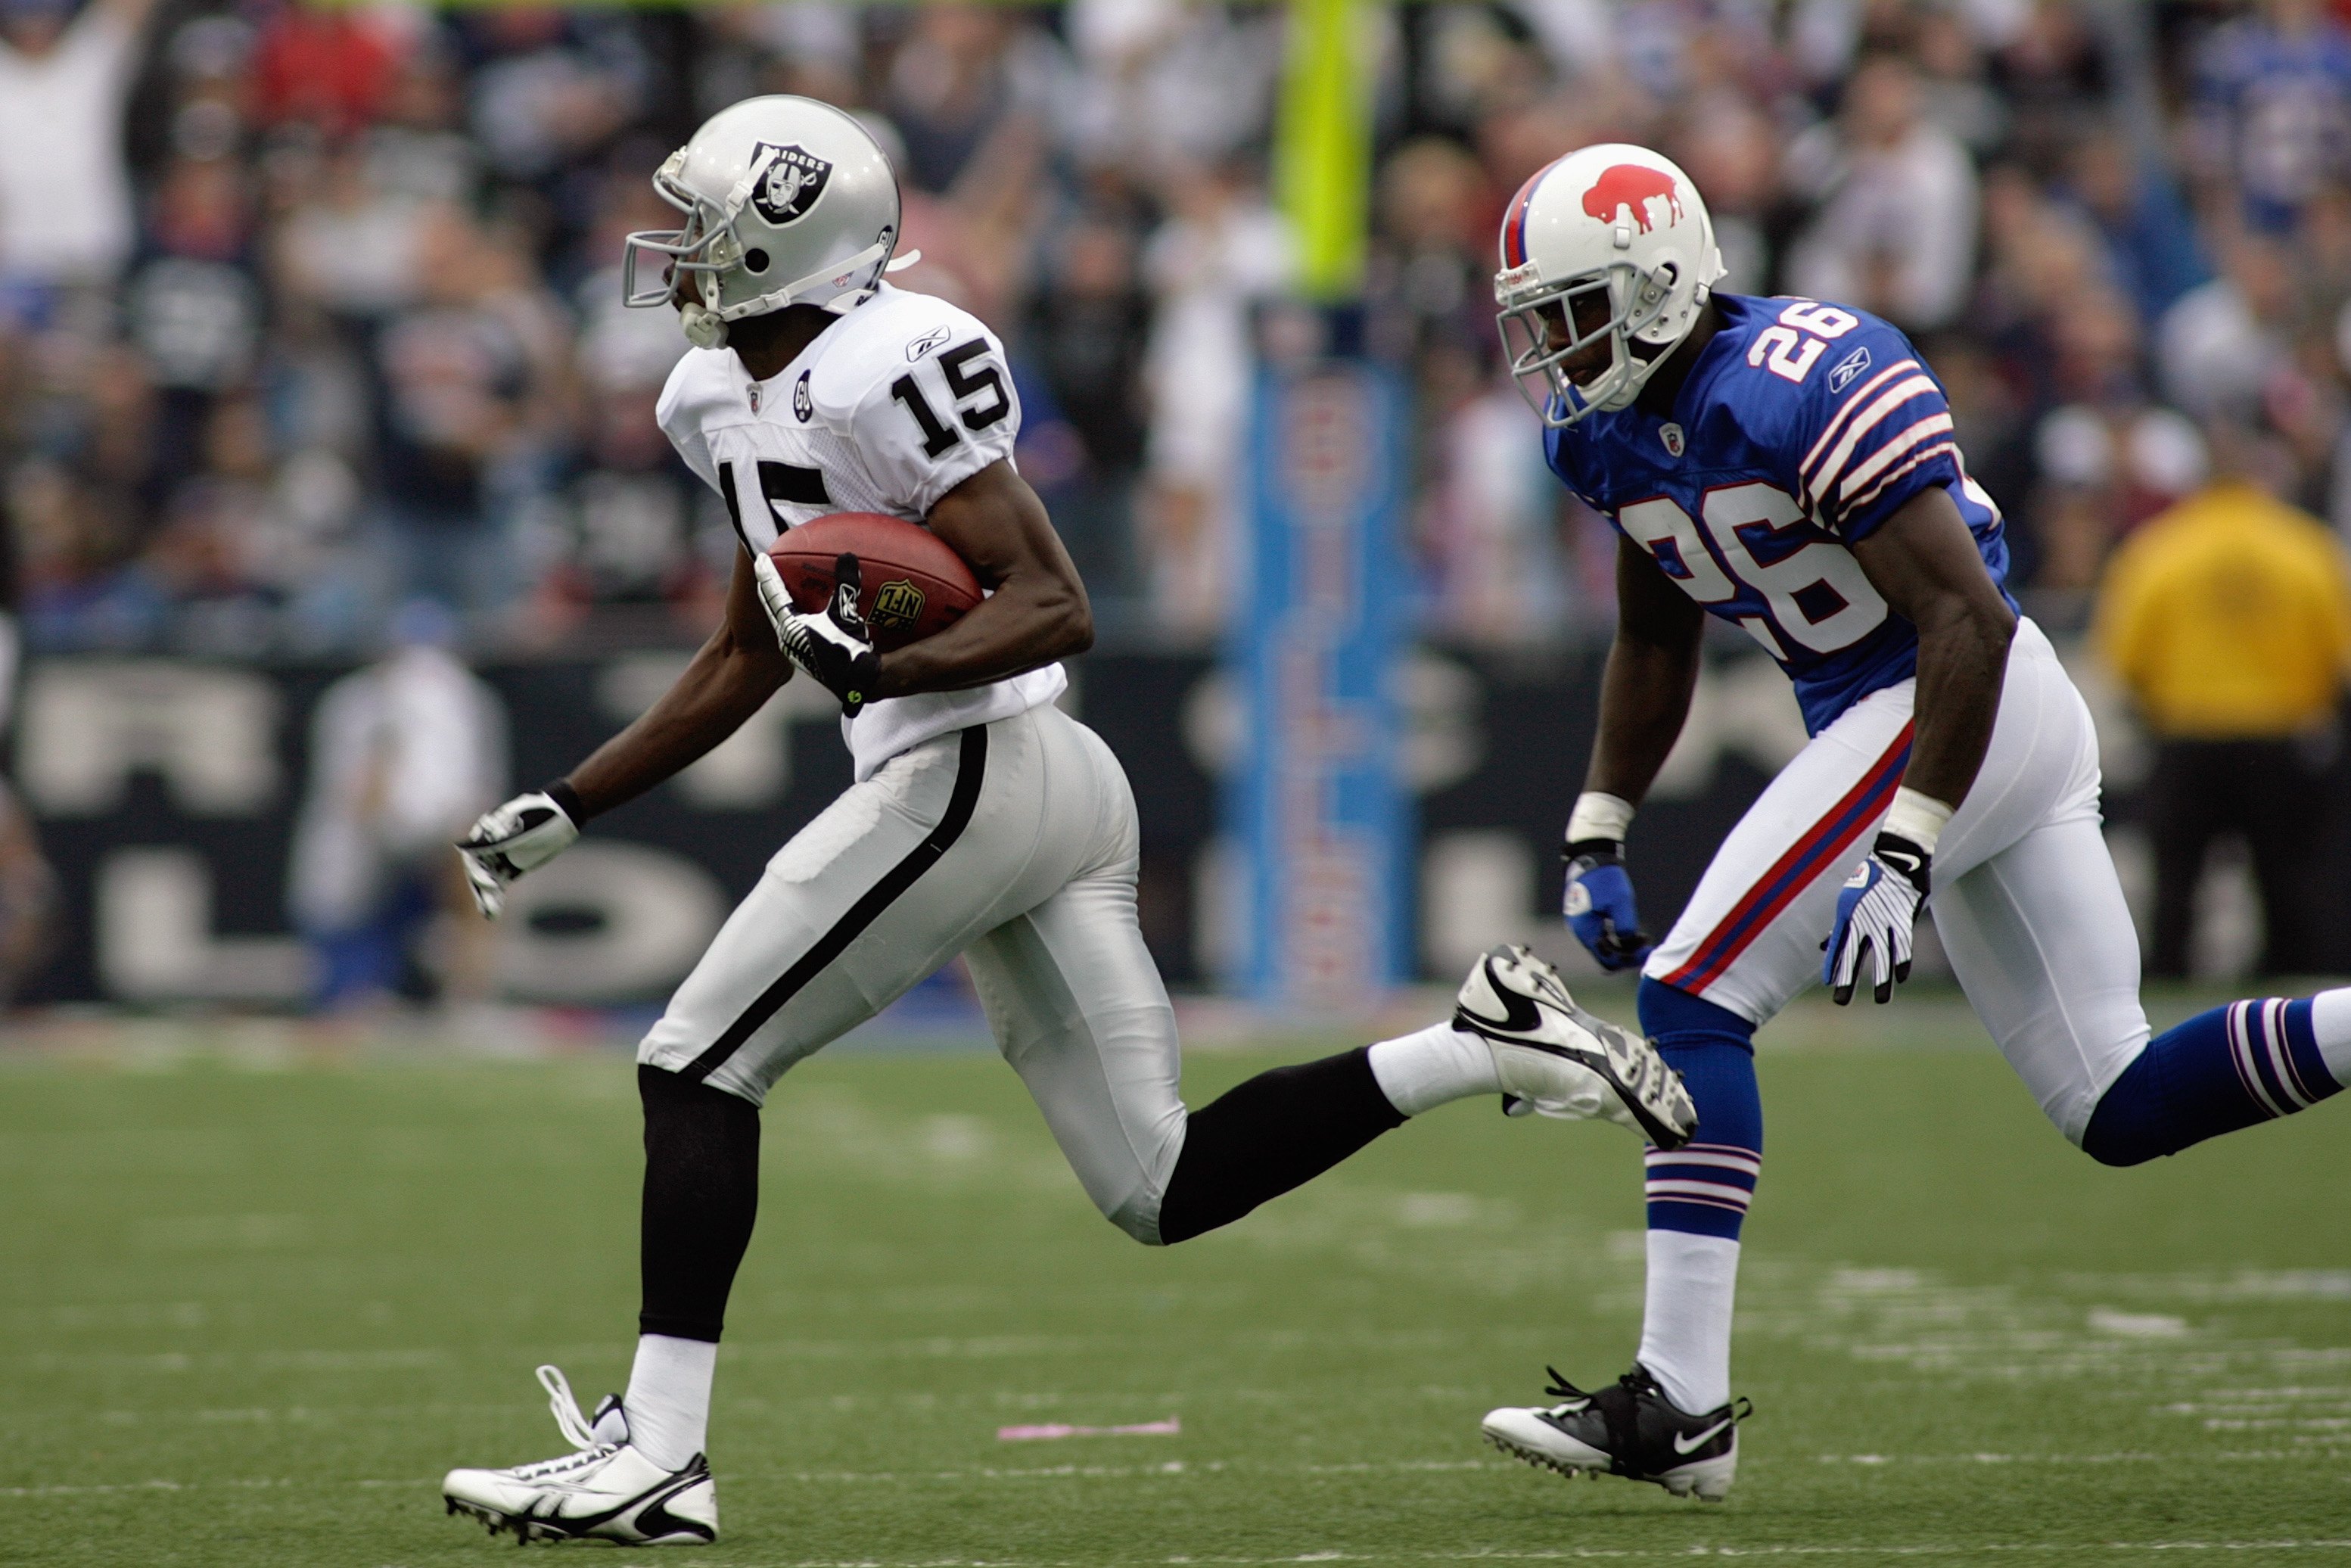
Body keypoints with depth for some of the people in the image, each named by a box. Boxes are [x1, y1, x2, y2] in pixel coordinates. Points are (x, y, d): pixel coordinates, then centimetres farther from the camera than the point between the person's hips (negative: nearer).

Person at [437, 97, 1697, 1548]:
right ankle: (1487, 1043, 5)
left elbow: (1058, 610, -17)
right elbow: (751, 656, 28)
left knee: (698, 1067, -6)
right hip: (1059, 791, 10)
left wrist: (883, 672, -31)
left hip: (976, 770, -10)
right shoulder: (726, 397, 16)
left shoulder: (884, 373, -14)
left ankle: (657, 1454, -6)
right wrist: (570, 810, 26)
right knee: (1164, 1187, 6)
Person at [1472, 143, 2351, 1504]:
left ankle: (1681, 1406, -14)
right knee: (2119, 1108, 8)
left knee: (1695, 998, -12)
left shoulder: (1805, 389, -22)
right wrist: (1599, 841, 19)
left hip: (1957, 710, -9)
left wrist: (1903, 856, -29)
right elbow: (1658, 643, 23)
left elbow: (1964, 616, -24)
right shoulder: (1611, 433, 6)